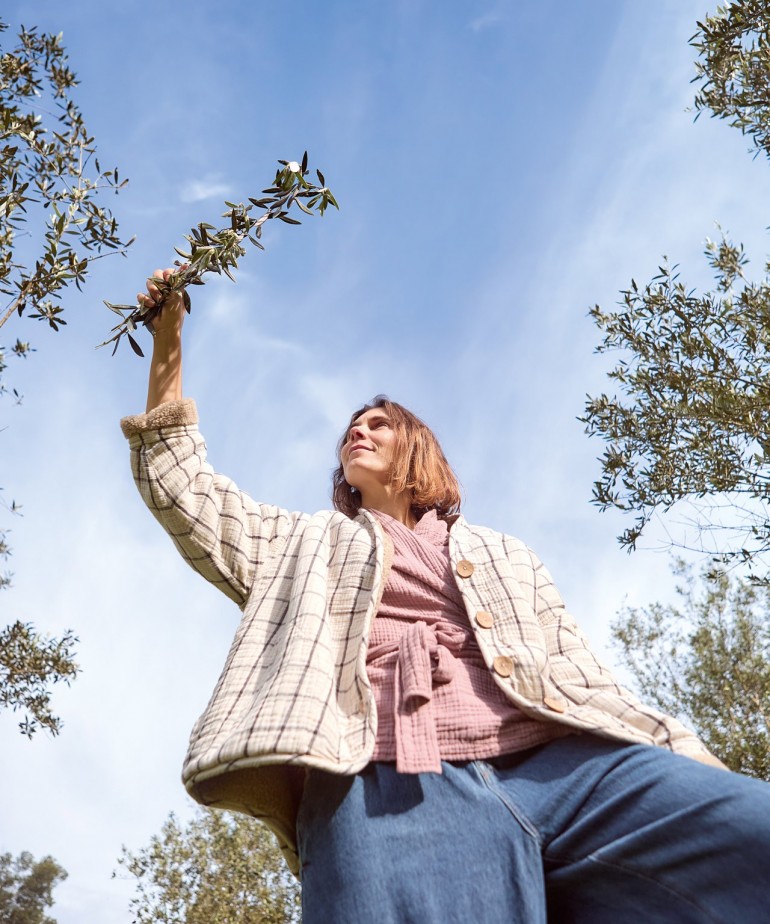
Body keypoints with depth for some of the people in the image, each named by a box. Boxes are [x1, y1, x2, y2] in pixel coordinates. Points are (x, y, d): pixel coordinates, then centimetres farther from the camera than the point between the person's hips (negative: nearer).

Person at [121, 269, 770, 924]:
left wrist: (690, 757, 5)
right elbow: (184, 491, 28)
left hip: (569, 767, 2)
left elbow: (584, 679, 21)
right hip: (384, 786, -1)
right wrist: (168, 341, 26)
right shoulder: (306, 544, 33)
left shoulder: (505, 555, 32)